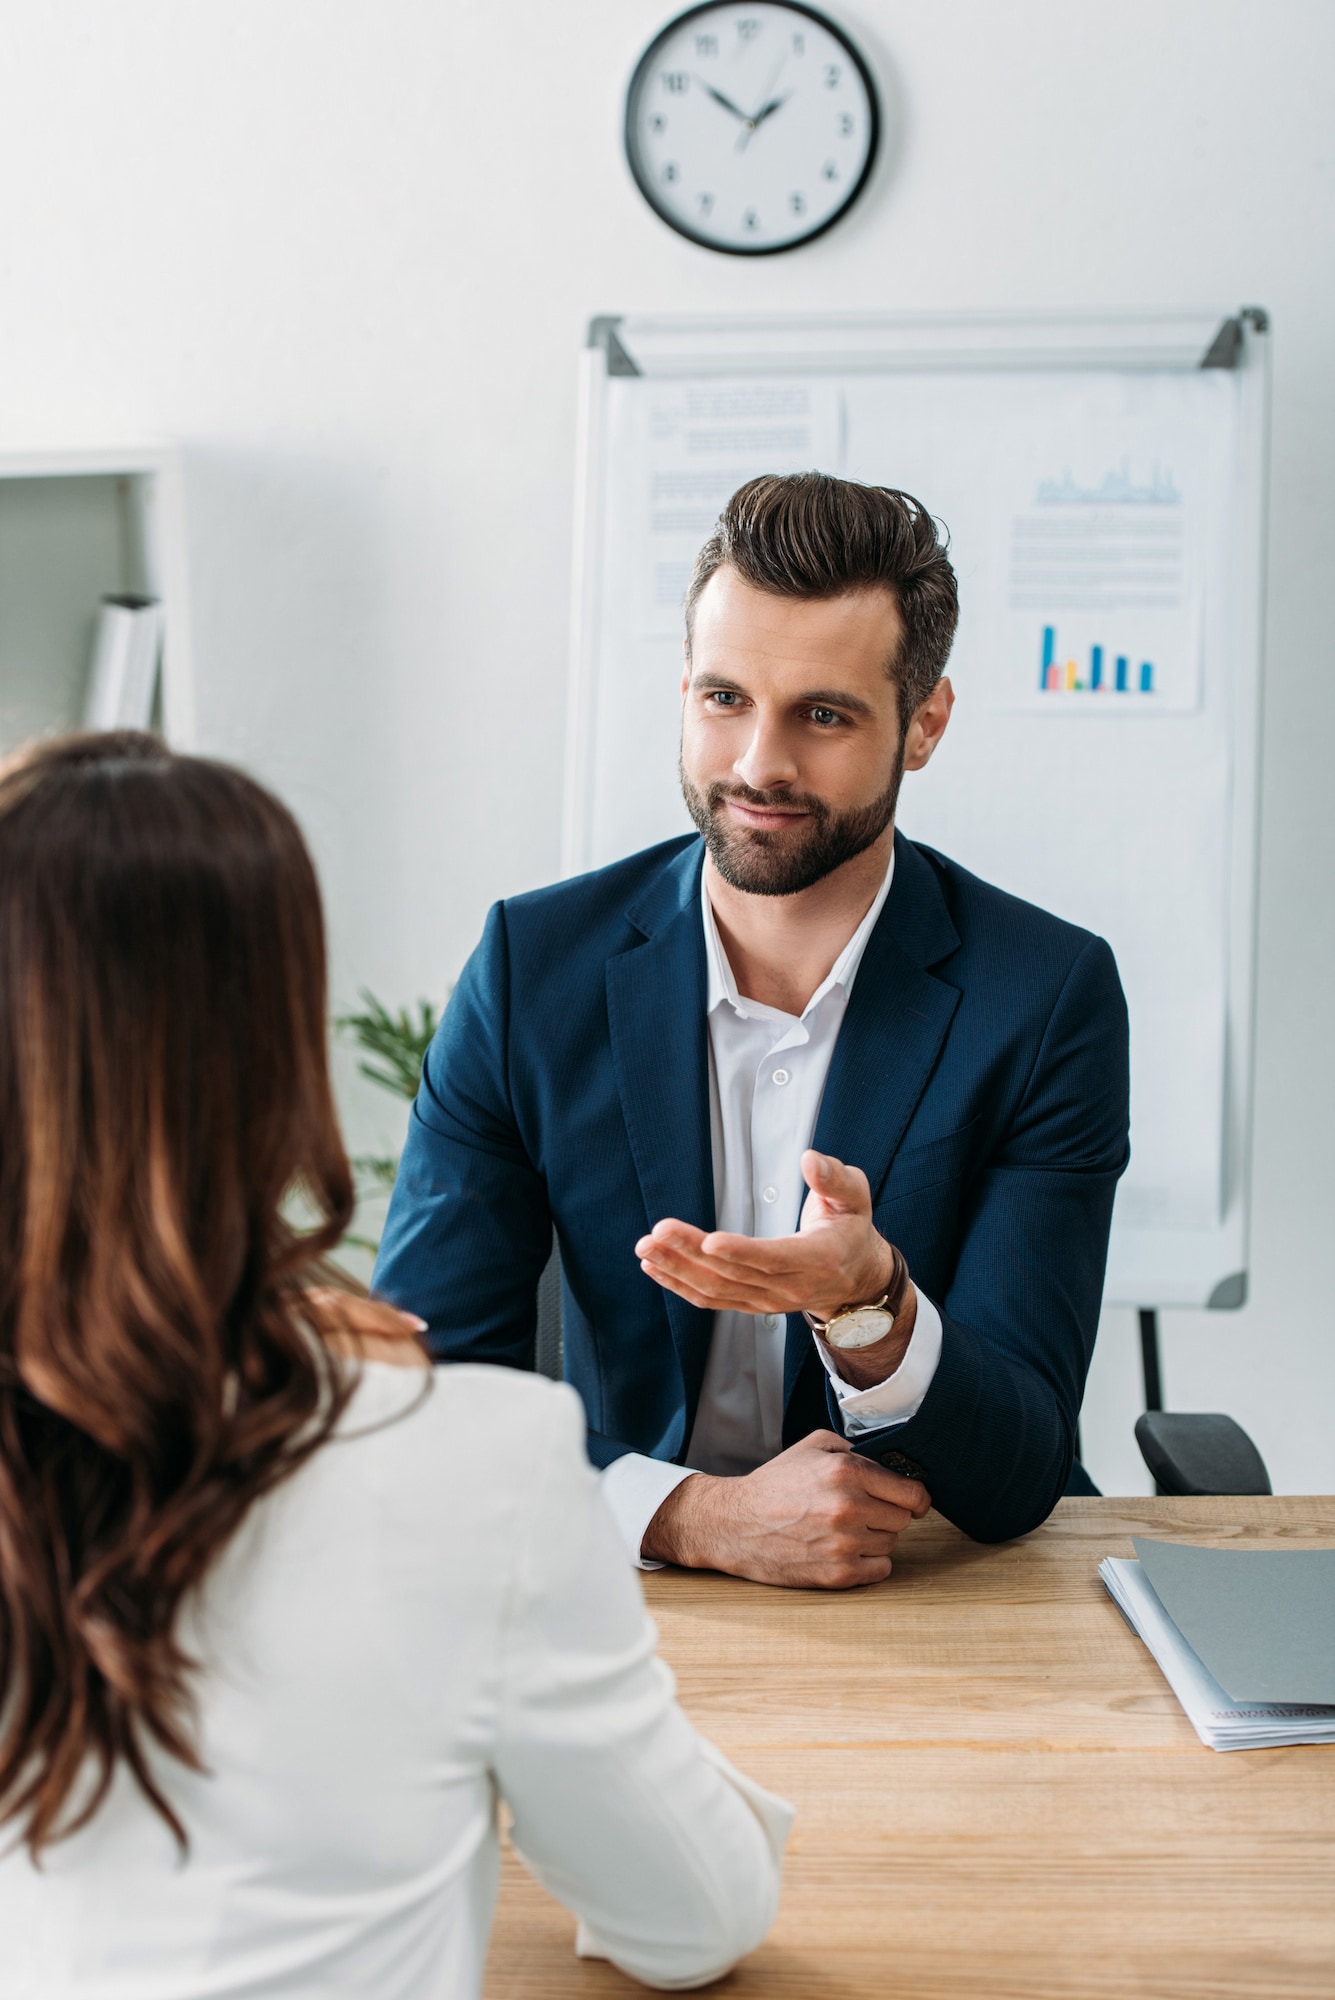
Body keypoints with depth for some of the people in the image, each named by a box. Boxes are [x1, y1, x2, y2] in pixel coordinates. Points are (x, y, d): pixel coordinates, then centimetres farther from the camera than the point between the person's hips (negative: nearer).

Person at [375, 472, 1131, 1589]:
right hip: (633, 1587, 1)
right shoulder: (532, 967, -4)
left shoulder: (1049, 998, -8)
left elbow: (1014, 1480, -11)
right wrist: (703, 1515, -19)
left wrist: (867, 1299, -31)